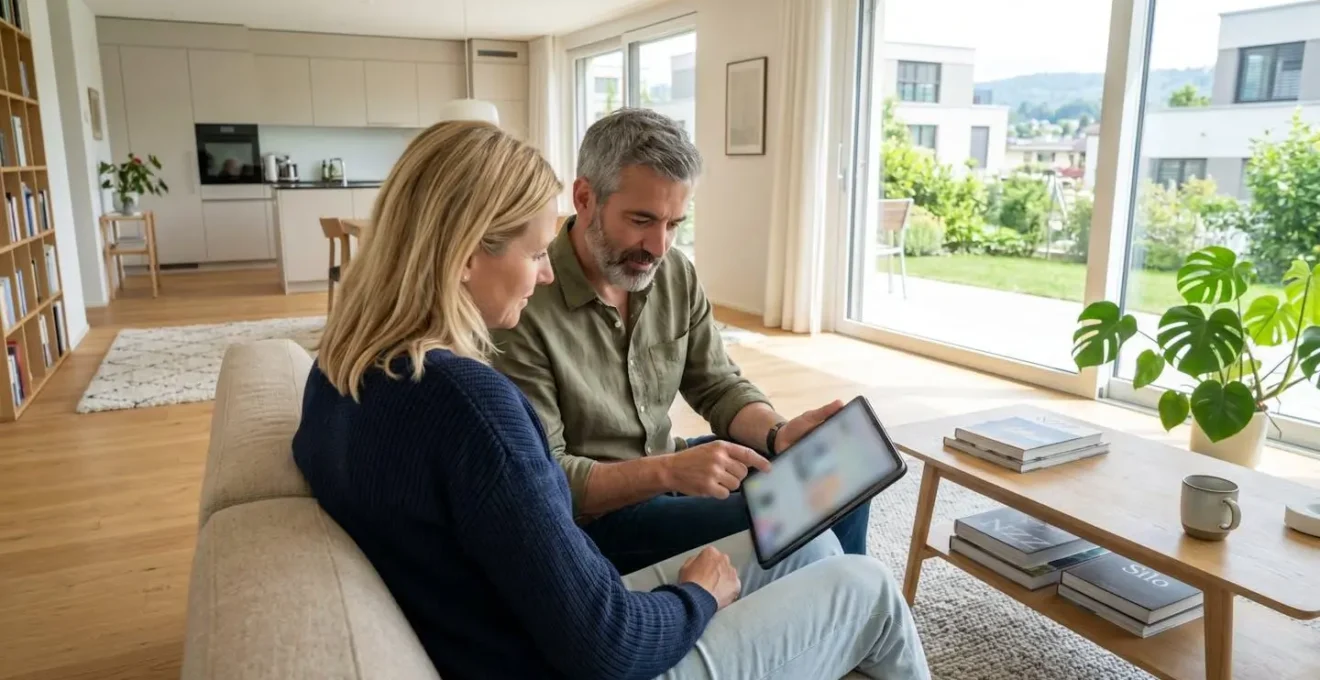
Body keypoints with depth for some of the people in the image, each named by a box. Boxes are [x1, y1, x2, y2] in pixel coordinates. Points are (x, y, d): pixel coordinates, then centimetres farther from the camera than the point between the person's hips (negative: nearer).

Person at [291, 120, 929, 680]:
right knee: (868, 587, 9)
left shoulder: (338, 368, -2)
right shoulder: (465, 397, -33)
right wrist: (698, 596, -7)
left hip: (548, 624, 8)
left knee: (808, 546, 18)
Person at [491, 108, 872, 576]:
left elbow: (718, 386, 3)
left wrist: (778, 434, -18)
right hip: (588, 514, -7)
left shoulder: (676, 274, -4)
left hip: (666, 466, 7)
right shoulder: (524, 307, -24)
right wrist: (667, 471, -34)